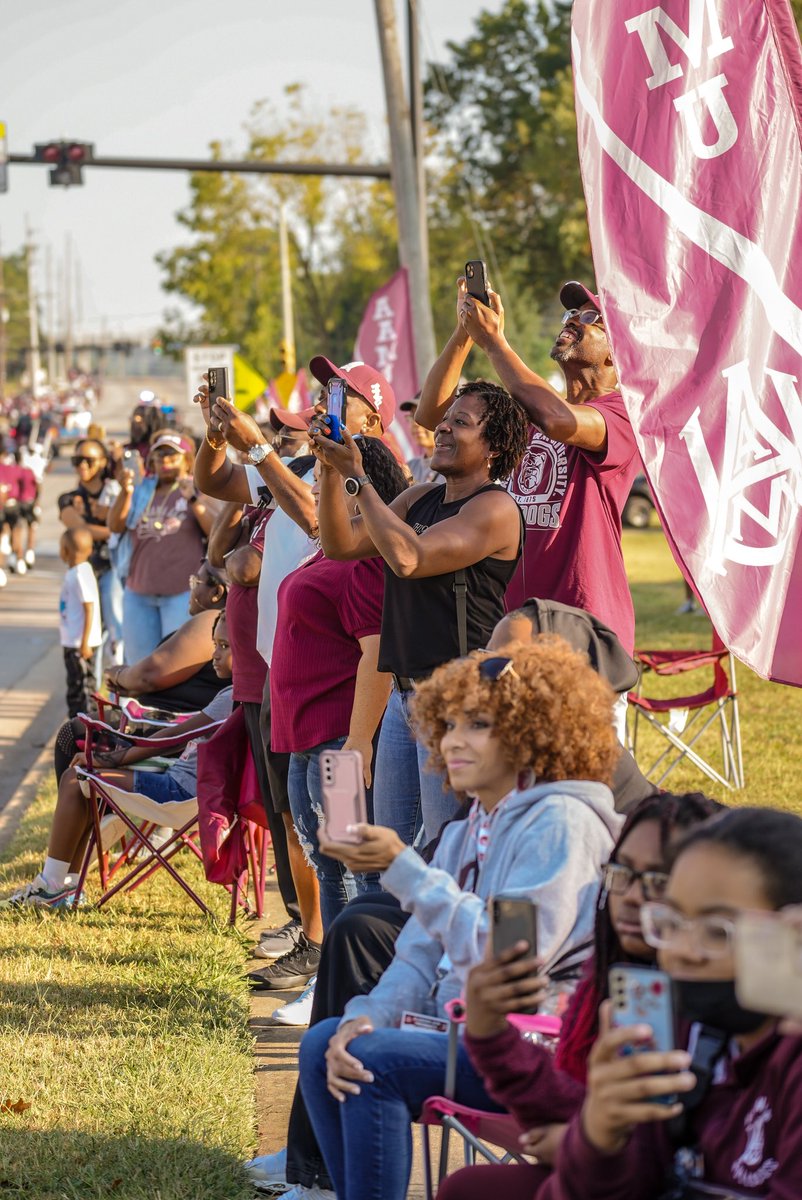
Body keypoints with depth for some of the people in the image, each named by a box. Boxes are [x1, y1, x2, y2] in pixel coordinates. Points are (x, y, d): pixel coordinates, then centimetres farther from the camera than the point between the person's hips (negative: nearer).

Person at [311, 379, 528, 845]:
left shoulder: (496, 508, -11)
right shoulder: (421, 499, 16)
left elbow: (408, 557, -22)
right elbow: (341, 544, 11)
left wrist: (359, 477, -16)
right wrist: (331, 470, -2)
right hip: (405, 693, 9)